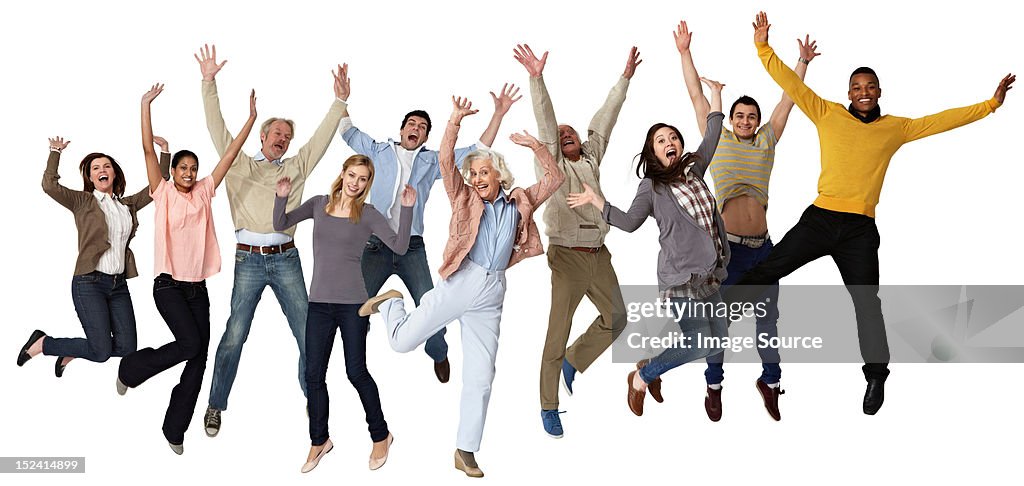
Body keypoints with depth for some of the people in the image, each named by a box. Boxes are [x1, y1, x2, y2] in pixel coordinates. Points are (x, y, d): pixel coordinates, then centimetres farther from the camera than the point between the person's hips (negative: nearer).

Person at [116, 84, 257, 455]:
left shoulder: (204, 192, 9)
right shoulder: (163, 193, 0)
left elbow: (230, 153, 6)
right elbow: (148, 149, -9)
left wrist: (251, 119, 1)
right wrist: (146, 104, -14)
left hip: (198, 287, 5)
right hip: (169, 285, -4)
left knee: (198, 360, 2)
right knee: (190, 345, -19)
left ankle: (175, 428, 15)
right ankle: (130, 369, 7)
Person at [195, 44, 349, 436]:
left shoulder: (296, 168, 16)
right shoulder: (239, 164, 11)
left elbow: (322, 136, 14)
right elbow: (216, 126, 4)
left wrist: (339, 100, 9)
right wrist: (209, 82, -3)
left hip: (286, 259, 2)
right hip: (248, 259, -2)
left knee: (308, 334, 1)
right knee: (234, 334, -4)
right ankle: (216, 406, 7)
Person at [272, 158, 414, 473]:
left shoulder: (368, 214, -2)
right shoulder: (319, 204, 8)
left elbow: (399, 247, -9)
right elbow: (280, 225, 10)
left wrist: (407, 209, -18)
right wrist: (282, 198, -7)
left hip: (352, 304, -3)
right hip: (319, 302, 4)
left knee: (356, 372, 0)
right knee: (313, 374, 6)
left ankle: (380, 436, 19)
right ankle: (320, 441, 23)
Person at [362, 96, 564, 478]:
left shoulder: (519, 203, 14)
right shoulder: (465, 198, 7)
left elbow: (554, 179, 16)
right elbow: (445, 161, -5)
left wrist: (537, 147, 3)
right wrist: (455, 121, -16)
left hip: (492, 293, 2)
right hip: (461, 281, -2)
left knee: (480, 377, 3)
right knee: (403, 341, -4)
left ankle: (466, 452, 13)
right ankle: (391, 302, 30)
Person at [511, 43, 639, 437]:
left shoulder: (591, 160, 15)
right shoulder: (552, 165, 2)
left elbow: (605, 119, 16)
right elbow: (545, 122, -9)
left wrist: (625, 78, 18)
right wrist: (536, 78, -18)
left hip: (599, 255, 6)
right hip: (567, 256, -6)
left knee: (616, 318, 12)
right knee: (558, 333, -4)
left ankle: (573, 362, 34)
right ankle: (549, 408, 5)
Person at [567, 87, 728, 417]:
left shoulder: (693, 169, 11)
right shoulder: (652, 186, -4)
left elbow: (711, 138, 21)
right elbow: (629, 222, -8)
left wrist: (716, 95, 25)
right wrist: (596, 200, -15)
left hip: (708, 276, 7)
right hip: (680, 276, -7)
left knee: (718, 341, 10)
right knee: (699, 343, -15)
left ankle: (652, 368, 26)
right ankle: (641, 377, 6)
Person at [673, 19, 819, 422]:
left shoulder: (767, 142, 13)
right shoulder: (717, 140, 6)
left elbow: (788, 99, 17)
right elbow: (696, 94, 6)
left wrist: (803, 62, 17)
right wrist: (684, 52, 5)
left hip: (762, 245, 3)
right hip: (726, 245, -3)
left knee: (767, 316, 11)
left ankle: (770, 381, 26)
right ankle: (714, 385, 17)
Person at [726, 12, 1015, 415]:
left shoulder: (896, 128, 11)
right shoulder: (828, 115, 6)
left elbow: (944, 120, 16)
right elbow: (791, 84, 2)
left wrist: (991, 103, 15)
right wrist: (763, 48, -6)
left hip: (860, 230, 1)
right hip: (820, 218, -1)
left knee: (867, 302, 3)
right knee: (769, 268, -7)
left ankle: (876, 378, 13)